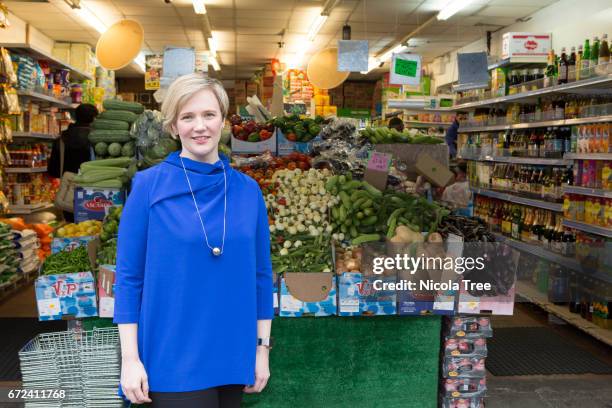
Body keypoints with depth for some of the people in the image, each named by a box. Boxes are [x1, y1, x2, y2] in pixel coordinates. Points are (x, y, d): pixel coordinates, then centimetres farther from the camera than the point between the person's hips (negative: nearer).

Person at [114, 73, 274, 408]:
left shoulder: (248, 191, 1)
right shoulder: (148, 186, -7)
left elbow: (260, 275, 6)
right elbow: (129, 276, -5)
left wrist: (262, 348, 6)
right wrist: (130, 359, -8)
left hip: (232, 356, 4)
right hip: (173, 359, -3)